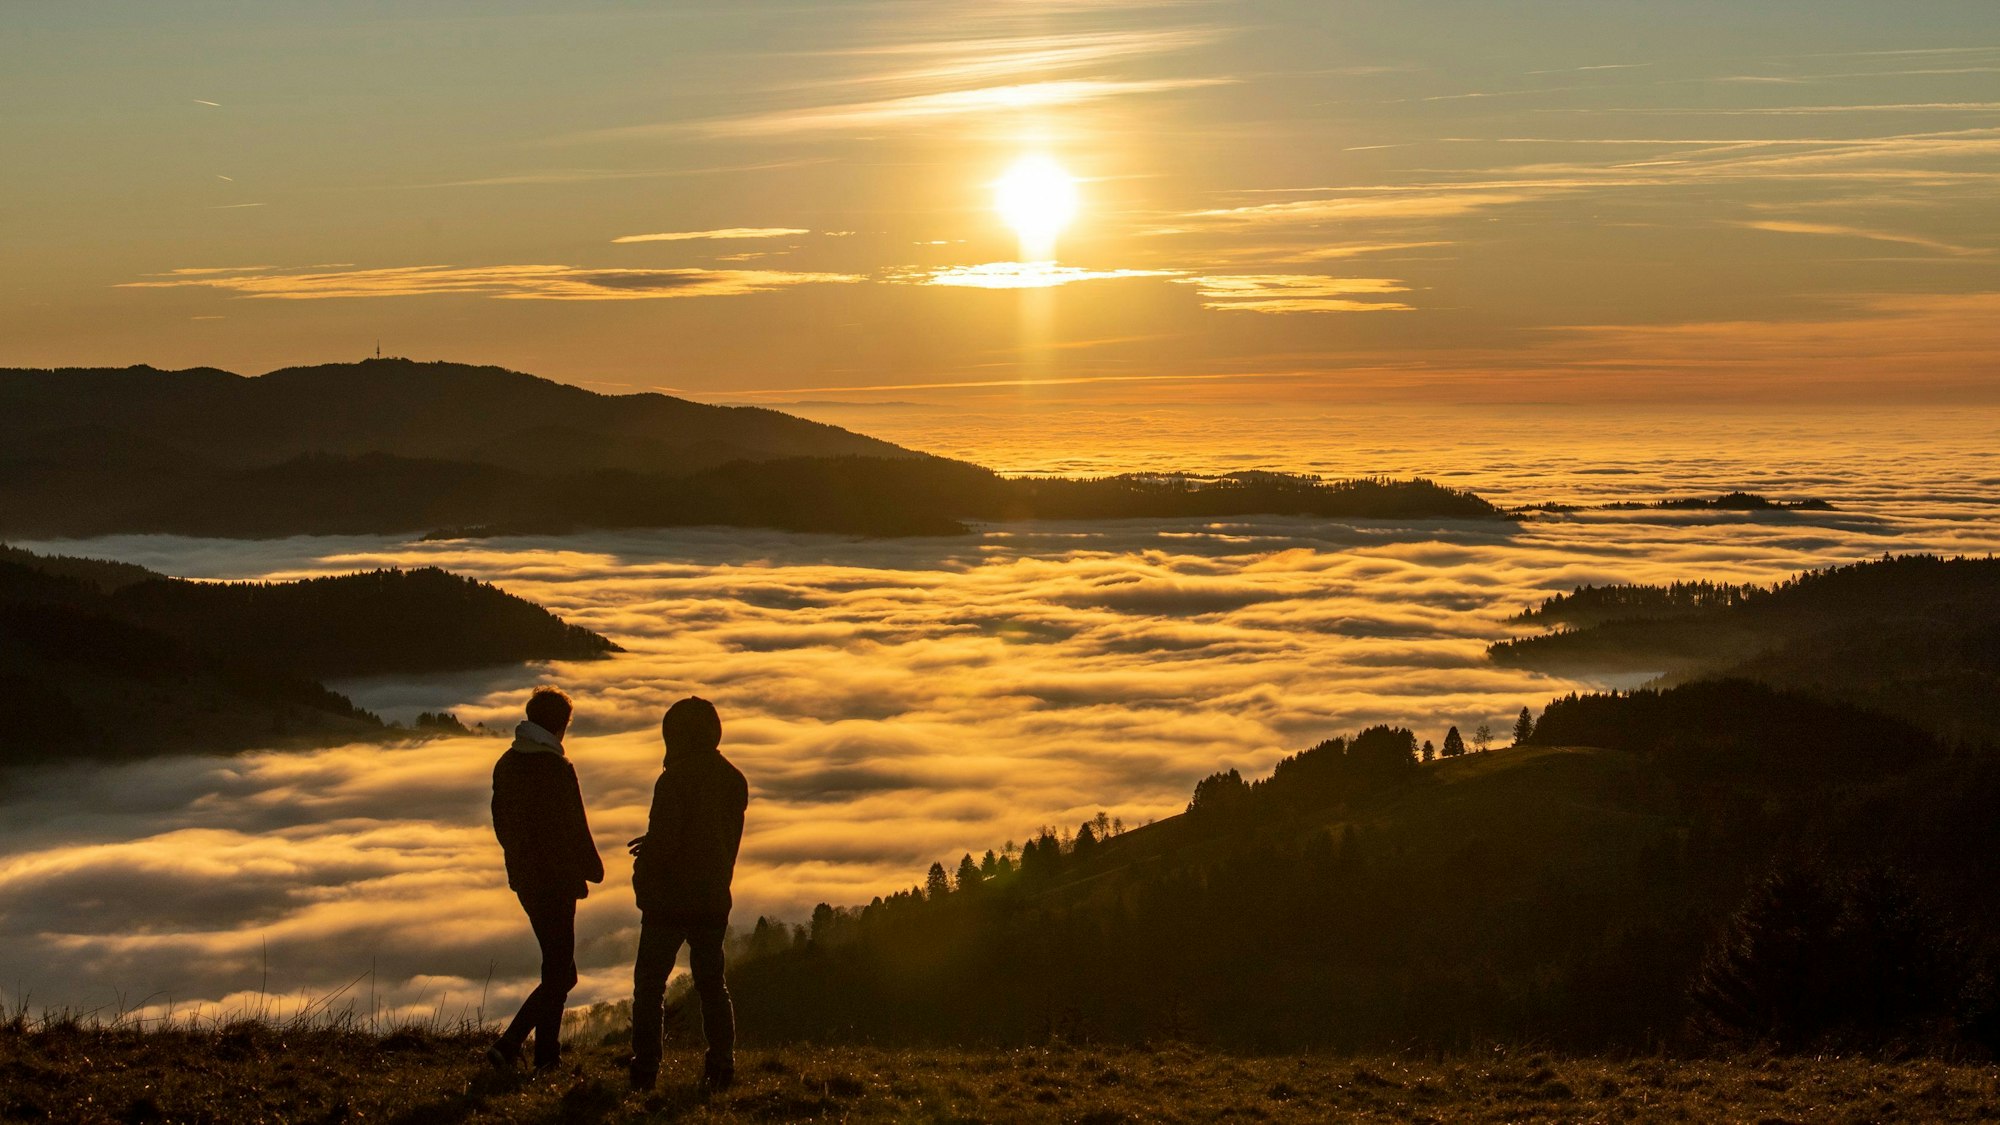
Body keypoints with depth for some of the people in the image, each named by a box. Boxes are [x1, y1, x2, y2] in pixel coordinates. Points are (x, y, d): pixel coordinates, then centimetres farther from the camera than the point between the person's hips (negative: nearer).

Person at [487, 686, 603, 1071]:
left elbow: (500, 821, 13)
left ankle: (547, 1054, 18)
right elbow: (574, 828, -16)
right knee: (559, 975, -2)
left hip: (524, 877, 8)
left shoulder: (506, 764, 7)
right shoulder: (557, 769, -18)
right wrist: (592, 869, -4)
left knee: (558, 966, 18)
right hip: (555, 880, -8)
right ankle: (508, 1046, -8)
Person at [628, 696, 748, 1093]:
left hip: (671, 899, -6)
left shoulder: (675, 780, -15)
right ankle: (722, 1064, 6)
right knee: (711, 982, 13)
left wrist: (644, 880, 2)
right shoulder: (733, 781, 6)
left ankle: (645, 1069, -2)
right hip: (714, 898, 6)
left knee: (649, 984, 2)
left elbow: (663, 841, -17)